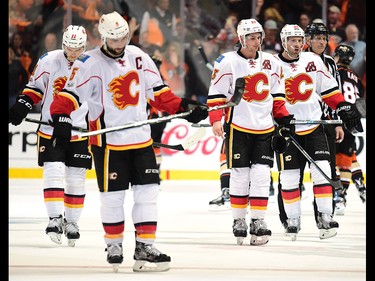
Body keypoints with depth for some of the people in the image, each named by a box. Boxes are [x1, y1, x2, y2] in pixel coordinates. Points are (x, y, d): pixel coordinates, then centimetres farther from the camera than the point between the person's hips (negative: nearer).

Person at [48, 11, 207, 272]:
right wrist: (61, 118, -29)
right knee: (112, 197, 2)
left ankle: (145, 246, 6)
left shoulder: (138, 57, 6)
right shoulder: (90, 63, -9)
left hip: (141, 138, 5)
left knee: (148, 191, 2)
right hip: (108, 141, -5)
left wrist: (183, 107, 6)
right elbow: (70, 93, -14)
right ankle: (114, 245, 19)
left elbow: (158, 91, 13)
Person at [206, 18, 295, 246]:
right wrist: (215, 119, -14)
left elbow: (277, 95, 18)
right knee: (240, 174, -1)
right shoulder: (228, 62, -5)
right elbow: (216, 93, -4)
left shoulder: (271, 63, 9)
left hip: (264, 128, 3)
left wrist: (284, 118, 10)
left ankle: (258, 221, 1)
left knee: (262, 174, -3)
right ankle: (239, 220, 11)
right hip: (238, 126, -3)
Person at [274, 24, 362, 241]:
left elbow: (329, 88, 12)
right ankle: (293, 220, 12)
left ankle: (325, 216, -3)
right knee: (289, 175, 0)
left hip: (314, 126, 2)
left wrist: (344, 107, 3)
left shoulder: (313, 60, 3)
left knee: (322, 170, -8)